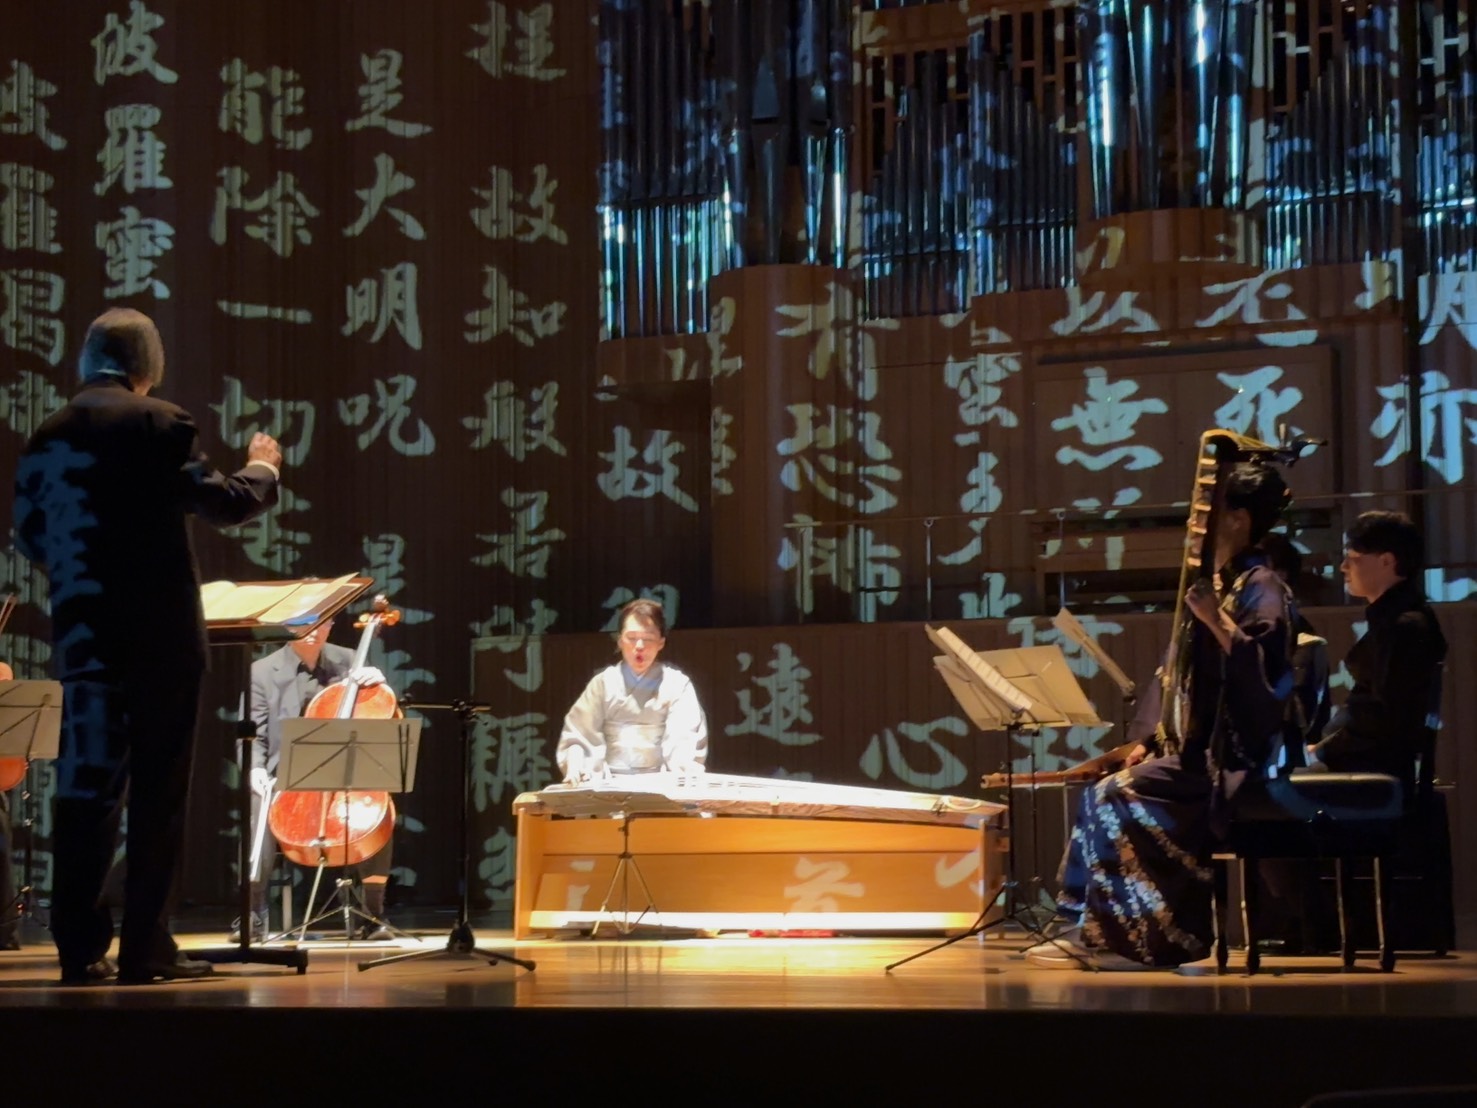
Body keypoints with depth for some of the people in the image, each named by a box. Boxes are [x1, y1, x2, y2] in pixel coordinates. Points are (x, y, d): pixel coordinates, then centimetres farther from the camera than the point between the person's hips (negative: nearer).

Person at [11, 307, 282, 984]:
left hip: (81, 639, 5)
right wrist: (263, 467, 9)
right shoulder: (159, 423, -9)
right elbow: (223, 505, -11)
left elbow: (30, 539, 12)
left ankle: (80, 946, 9)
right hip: (159, 637, -5)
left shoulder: (46, 438, 7)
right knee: (157, 793, 1)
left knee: (85, 788, 9)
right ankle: (145, 948, 1)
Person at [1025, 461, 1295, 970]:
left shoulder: (1260, 587, -10)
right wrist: (1157, 743, 13)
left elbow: (1267, 666, -26)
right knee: (1104, 794, -2)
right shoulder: (1222, 584, 17)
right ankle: (1093, 929, -5)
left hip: (1234, 757, -9)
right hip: (1201, 748, 9)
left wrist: (1214, 619, -28)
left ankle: (1131, 937, -12)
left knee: (1124, 795, -19)